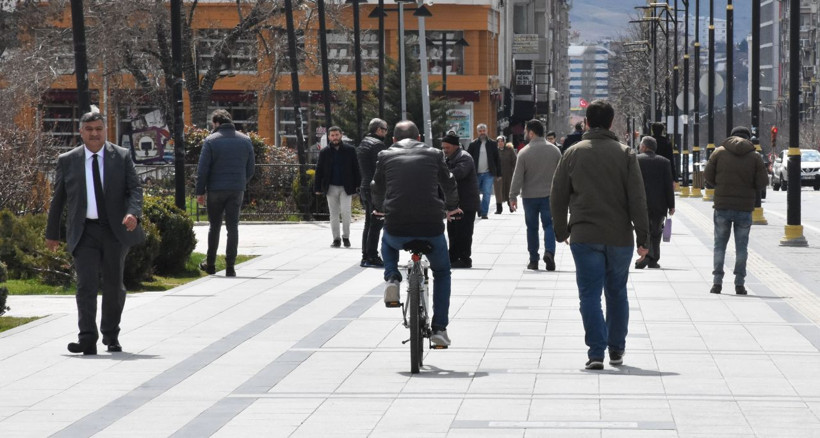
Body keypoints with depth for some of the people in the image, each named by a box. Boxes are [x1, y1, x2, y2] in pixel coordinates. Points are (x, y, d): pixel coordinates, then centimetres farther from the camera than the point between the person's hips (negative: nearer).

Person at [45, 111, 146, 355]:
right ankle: (88, 340, -16)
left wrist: (133, 213, -22)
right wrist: (52, 233, 14)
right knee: (86, 284, -11)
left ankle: (111, 336, 25)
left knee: (114, 285, 9)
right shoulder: (67, 161, 5)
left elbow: (134, 189, -2)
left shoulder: (122, 157, 4)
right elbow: (58, 199, 12)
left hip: (115, 230, 1)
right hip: (84, 232, -1)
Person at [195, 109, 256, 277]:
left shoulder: (211, 141, -6)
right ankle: (230, 266, -1)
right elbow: (250, 169, 9)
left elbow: (203, 169, -7)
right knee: (233, 227, 3)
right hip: (237, 191, 2)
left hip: (216, 190, -2)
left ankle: (210, 264, 17)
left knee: (214, 227, 11)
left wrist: (200, 191, -1)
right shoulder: (245, 140, 6)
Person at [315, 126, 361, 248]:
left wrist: (358, 185, -2)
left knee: (345, 211, -12)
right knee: (334, 214, 5)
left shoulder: (350, 150, 3)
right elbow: (319, 171, 9)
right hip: (331, 187, 2)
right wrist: (318, 188, 3)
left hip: (346, 187, -2)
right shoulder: (324, 153, 6)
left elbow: (356, 168, 4)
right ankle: (336, 238, 13)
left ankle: (346, 236, 4)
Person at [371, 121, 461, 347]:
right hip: (431, 229, 0)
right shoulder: (433, 154, 9)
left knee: (387, 241, 38)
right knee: (442, 273, 25)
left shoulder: (386, 156, 9)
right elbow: (449, 186, 21)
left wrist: (380, 209, 45)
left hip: (396, 229, 0)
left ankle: (392, 278, 11)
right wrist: (451, 208, 42)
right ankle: (439, 328, 17)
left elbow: (377, 189, 22)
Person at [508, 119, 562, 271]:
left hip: (530, 196, -1)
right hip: (549, 195, 1)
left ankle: (533, 260, 12)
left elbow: (517, 177, -9)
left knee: (532, 227, 9)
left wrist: (513, 196, -4)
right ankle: (549, 252, -18)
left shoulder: (524, 152, -9)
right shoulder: (554, 150, 0)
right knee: (549, 225, 5)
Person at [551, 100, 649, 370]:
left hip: (584, 236, -1)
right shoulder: (625, 154, -1)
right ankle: (616, 350, 23)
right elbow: (637, 199, -5)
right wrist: (642, 238, -2)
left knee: (590, 294, 0)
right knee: (617, 293, 15)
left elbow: (557, 197, 5)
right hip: (619, 237, 1)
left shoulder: (573, 153, 2)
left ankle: (596, 352, -10)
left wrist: (561, 232, 17)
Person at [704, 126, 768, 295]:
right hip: (744, 208, 0)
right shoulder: (755, 157, -1)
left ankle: (717, 281, 3)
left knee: (720, 244, 9)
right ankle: (739, 283, 3)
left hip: (722, 206, 0)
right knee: (741, 246, 7)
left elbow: (708, 176, 0)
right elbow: (762, 182, -3)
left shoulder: (719, 152, 0)